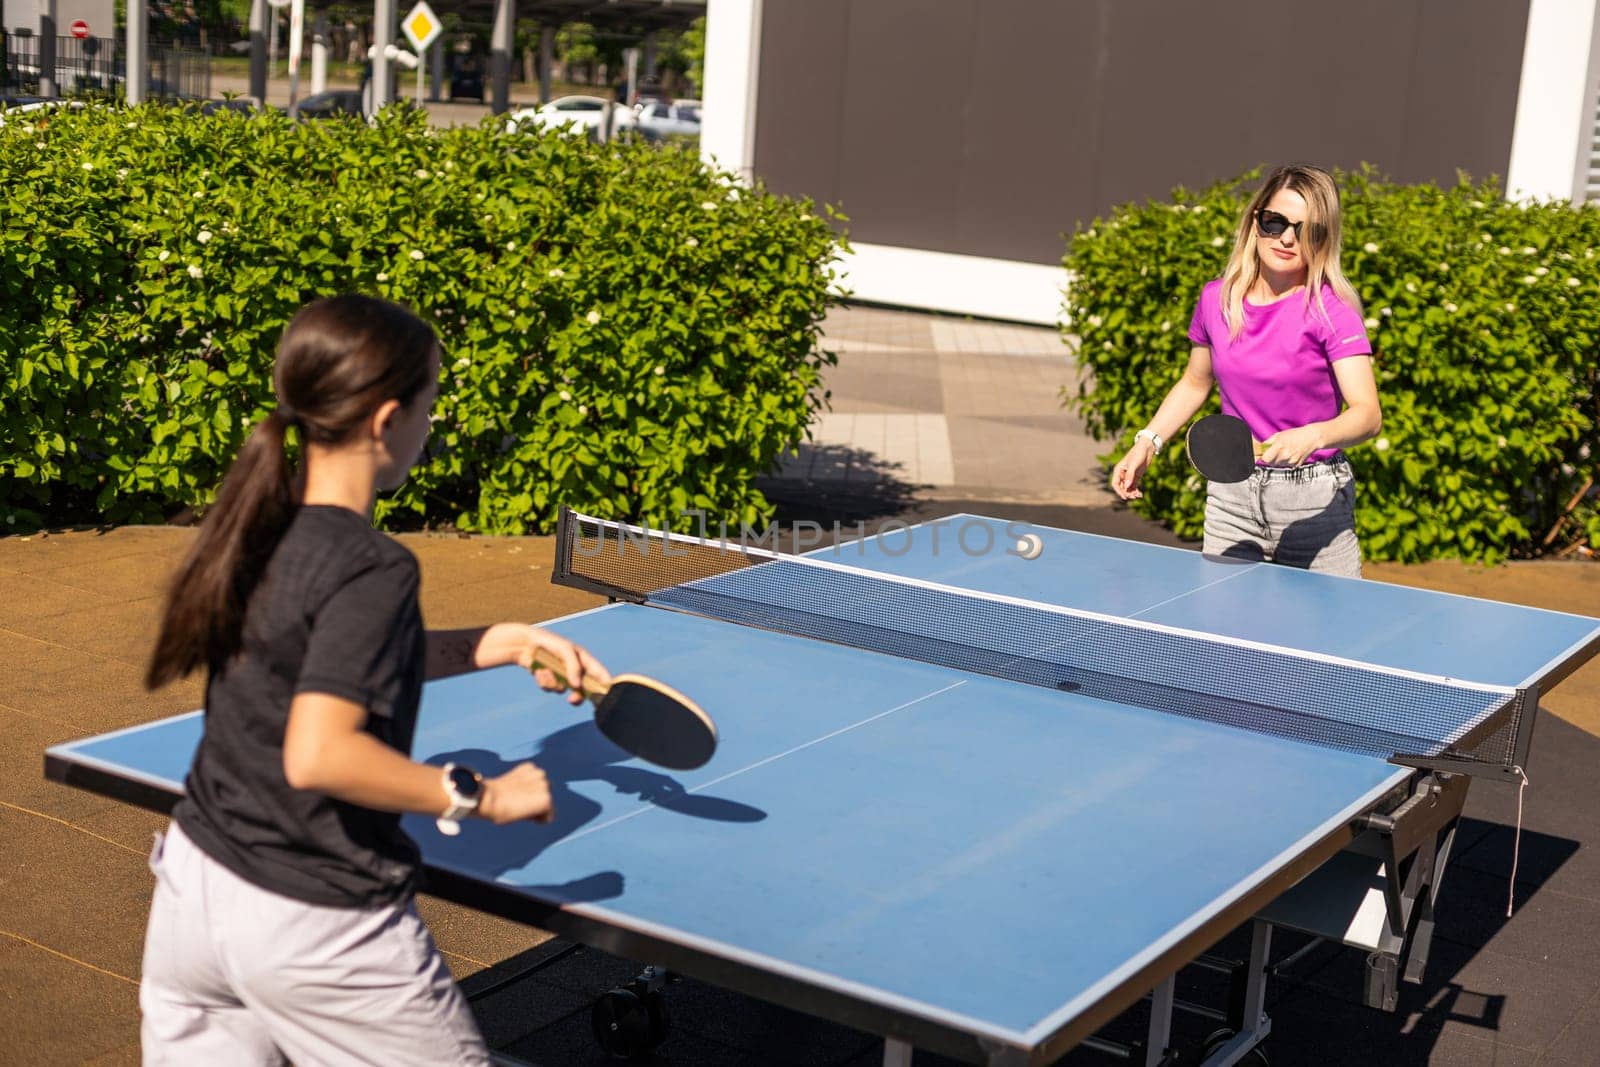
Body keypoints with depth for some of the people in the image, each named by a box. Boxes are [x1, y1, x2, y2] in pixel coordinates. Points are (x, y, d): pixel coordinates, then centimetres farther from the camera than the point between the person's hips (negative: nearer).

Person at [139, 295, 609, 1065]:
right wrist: (478, 796, -22)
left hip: (192, 886, 8)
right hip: (314, 930, -8)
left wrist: (497, 644, 14)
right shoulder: (372, 569, -23)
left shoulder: (259, 525, 1)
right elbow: (317, 756, -32)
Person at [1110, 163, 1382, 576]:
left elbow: (1368, 413, -22)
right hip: (1231, 493, 4)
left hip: (1314, 501, -4)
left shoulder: (1332, 310, -13)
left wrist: (1312, 436, -41)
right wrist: (1147, 442, 8)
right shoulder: (1216, 299, 2)